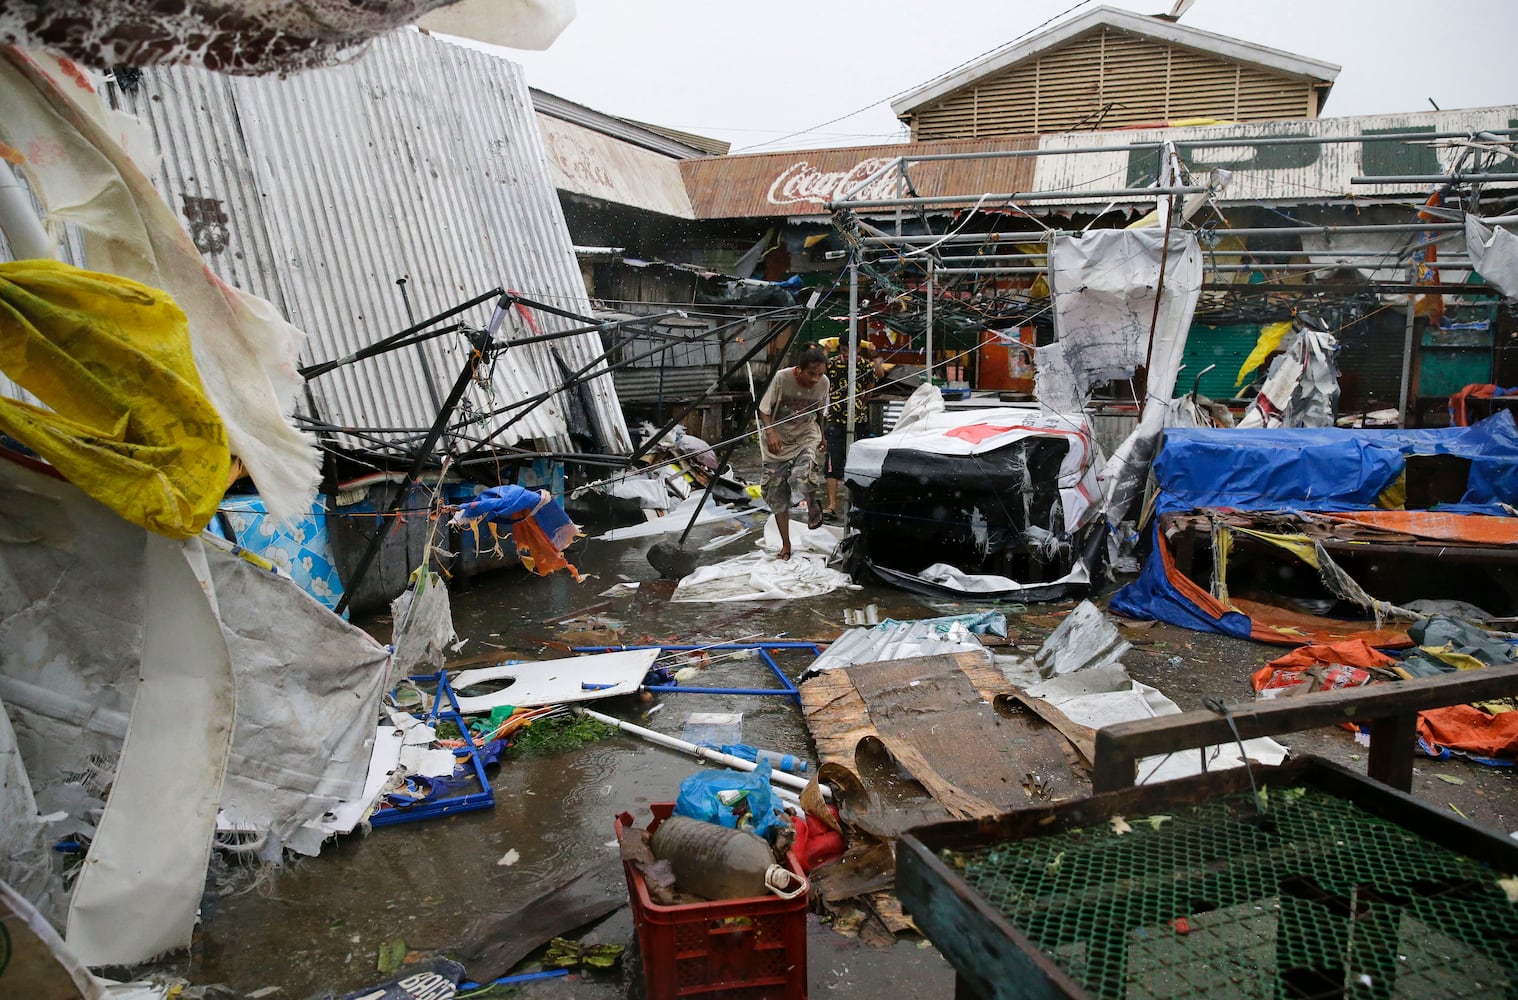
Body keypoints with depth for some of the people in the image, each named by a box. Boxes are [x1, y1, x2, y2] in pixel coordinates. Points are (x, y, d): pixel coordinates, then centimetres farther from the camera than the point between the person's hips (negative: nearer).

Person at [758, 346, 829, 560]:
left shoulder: (823, 383, -12)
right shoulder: (782, 378, -21)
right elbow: (764, 410, -13)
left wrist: (821, 436, 20)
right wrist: (770, 432, -29)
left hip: (806, 438, 0)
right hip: (778, 441, 0)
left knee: (801, 478, -29)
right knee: (777, 494, 3)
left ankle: (814, 502, 8)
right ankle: (786, 545, 19)